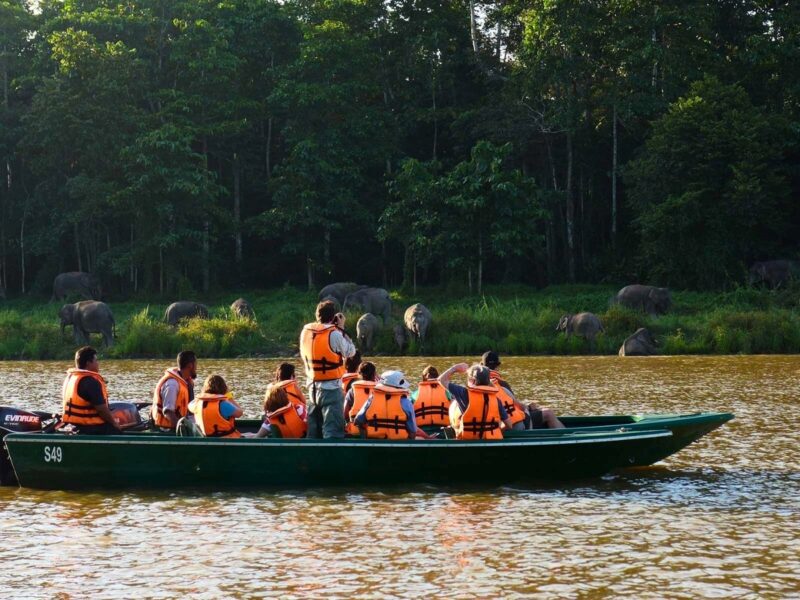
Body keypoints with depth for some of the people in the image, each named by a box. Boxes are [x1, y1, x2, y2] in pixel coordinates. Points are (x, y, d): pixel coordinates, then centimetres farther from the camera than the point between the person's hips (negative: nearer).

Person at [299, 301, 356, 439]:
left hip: (312, 387, 6)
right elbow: (350, 352, -4)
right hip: (331, 389, -6)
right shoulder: (334, 334, -15)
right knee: (333, 432, -6)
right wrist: (341, 328, 1)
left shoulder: (305, 332, 2)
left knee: (313, 431, 15)